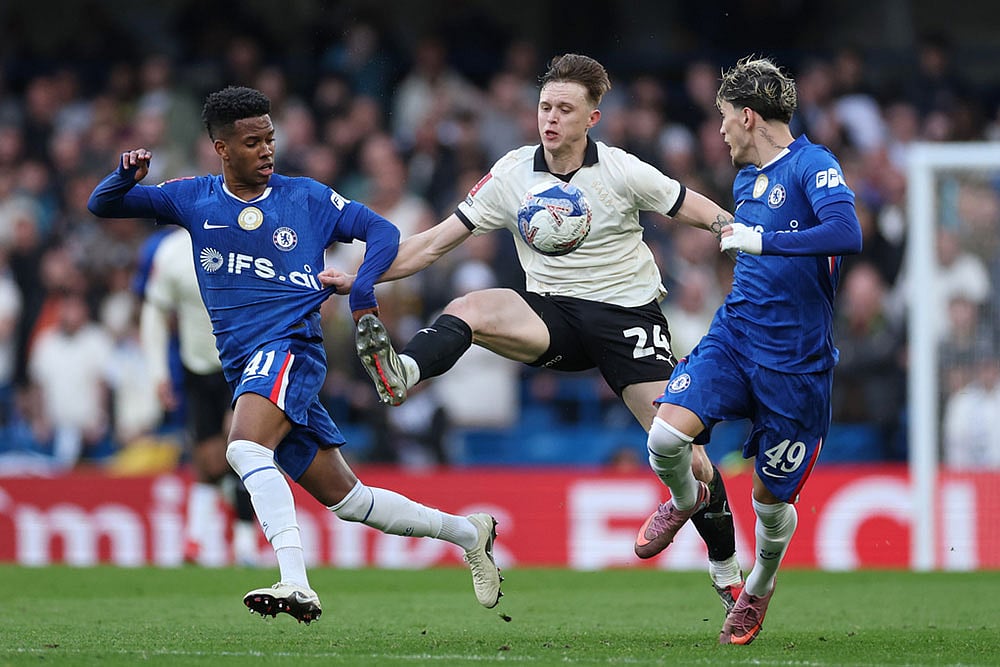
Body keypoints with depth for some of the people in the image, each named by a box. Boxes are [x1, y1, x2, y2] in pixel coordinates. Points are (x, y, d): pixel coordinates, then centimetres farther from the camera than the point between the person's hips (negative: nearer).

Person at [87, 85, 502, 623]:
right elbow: (101, 205, 10)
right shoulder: (193, 199, 10)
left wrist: (362, 291, -7)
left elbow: (382, 232, 11)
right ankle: (468, 533, 26)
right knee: (344, 499, 9)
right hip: (244, 368, 5)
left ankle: (297, 585, -43)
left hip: (290, 344, -5)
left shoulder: (308, 198, 5)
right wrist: (127, 175, -13)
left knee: (246, 448, -33)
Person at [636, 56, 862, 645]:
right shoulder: (745, 180, 13)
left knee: (771, 497, 5)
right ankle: (686, 498, 16)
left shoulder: (812, 164, -13)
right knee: (667, 436, -19)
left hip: (795, 361, -6)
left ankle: (760, 589, 36)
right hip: (735, 333, 6)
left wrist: (763, 240, -28)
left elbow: (847, 233, -30)